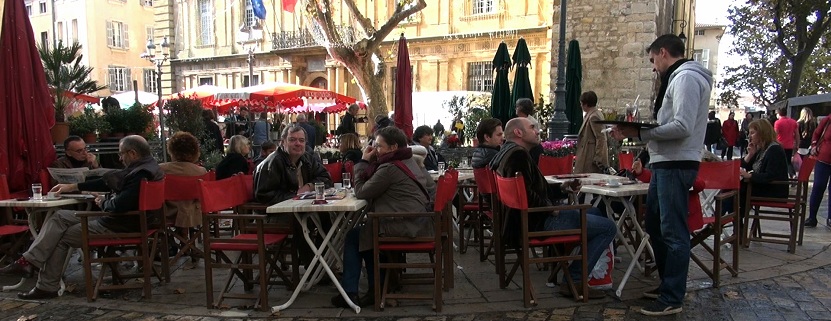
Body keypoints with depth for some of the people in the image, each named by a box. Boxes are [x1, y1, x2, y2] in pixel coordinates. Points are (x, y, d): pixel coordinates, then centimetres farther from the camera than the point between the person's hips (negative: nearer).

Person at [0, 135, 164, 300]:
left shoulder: (142, 174, -26)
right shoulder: (143, 166, 8)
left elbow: (119, 205, -31)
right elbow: (108, 181, 18)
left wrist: (103, 202, -7)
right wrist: (72, 187, 21)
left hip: (120, 226, -10)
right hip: (116, 218, 10)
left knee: (63, 237, 3)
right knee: (59, 216, 11)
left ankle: (47, 287, 17)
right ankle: (29, 260, 8)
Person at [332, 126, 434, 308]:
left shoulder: (389, 168, -15)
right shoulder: (410, 162, 13)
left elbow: (361, 192, -10)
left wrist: (364, 161, 0)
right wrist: (369, 163, 11)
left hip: (404, 227, -9)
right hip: (418, 223, 9)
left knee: (353, 236, 9)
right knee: (366, 230, 24)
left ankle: (349, 293, 14)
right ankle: (376, 288, 22)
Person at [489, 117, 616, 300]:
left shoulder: (507, 152, 17)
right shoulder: (518, 155, -17)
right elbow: (526, 195, -28)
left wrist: (563, 188, 10)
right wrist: (550, 207, -13)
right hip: (537, 223, -11)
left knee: (594, 213, 24)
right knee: (608, 227, -9)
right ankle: (573, 281, -4)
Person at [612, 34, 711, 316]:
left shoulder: (686, 77, -12)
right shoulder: (677, 78, 19)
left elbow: (682, 127, -23)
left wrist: (640, 133, -16)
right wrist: (637, 130, 4)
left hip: (676, 165, -11)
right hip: (666, 164, 11)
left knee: (673, 232, -4)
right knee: (655, 226, 18)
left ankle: (673, 299, 5)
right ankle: (667, 284, 30)